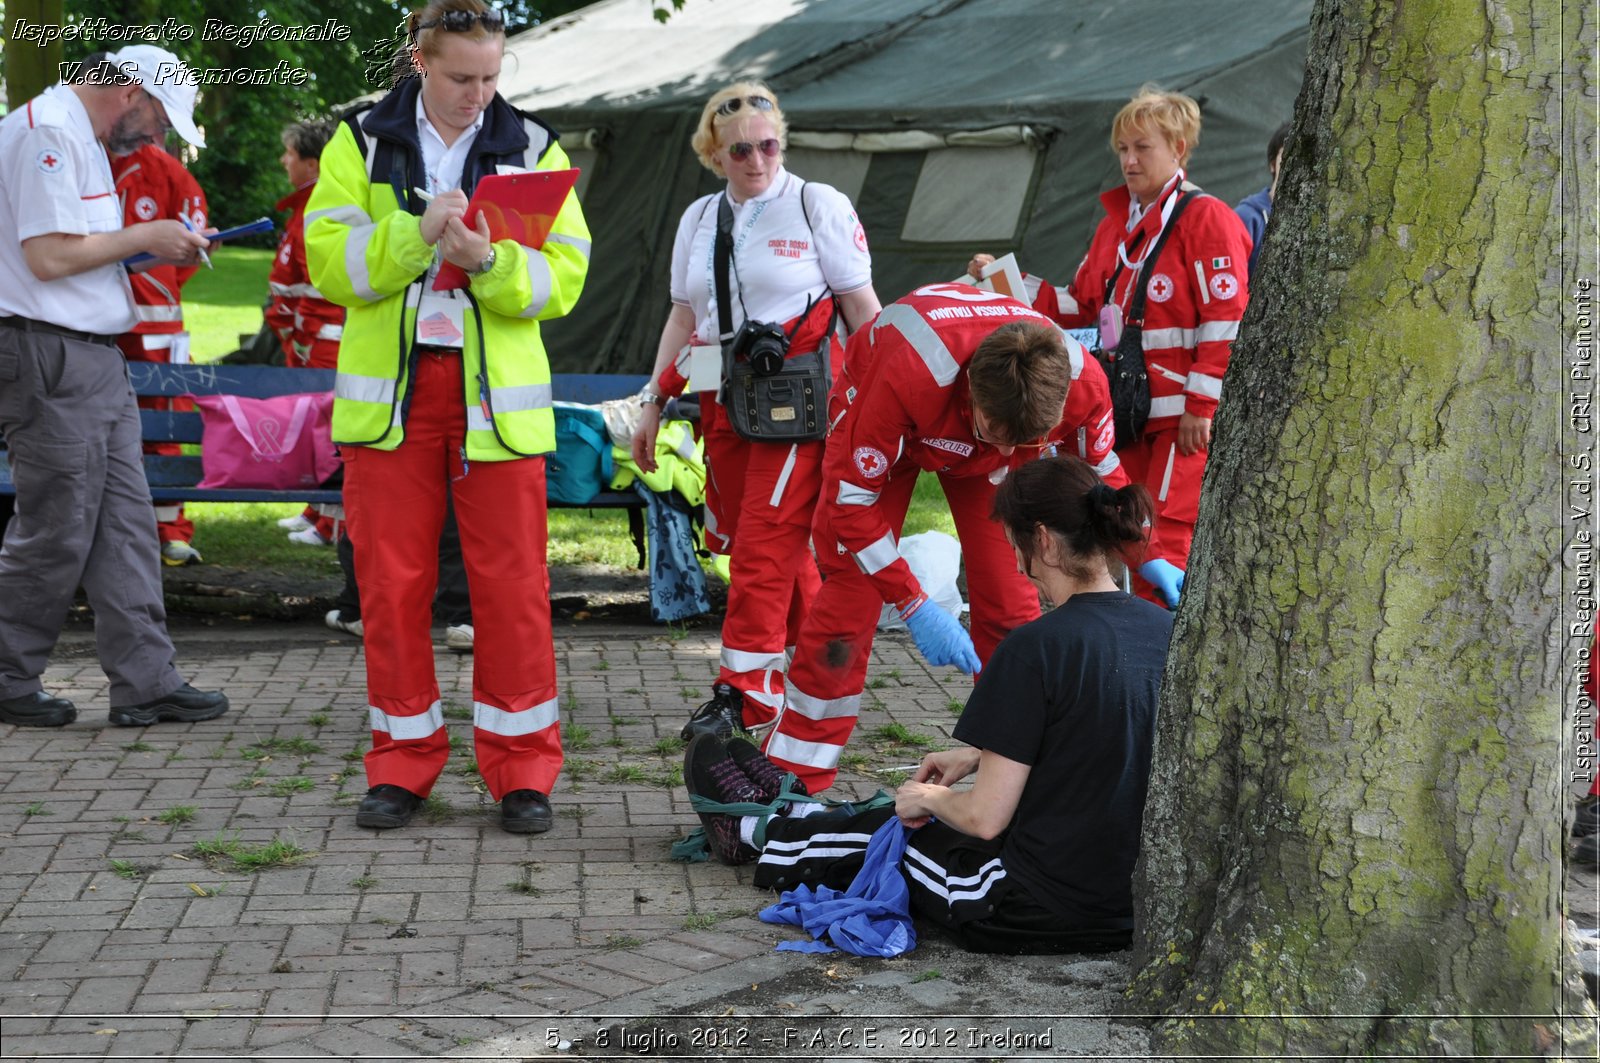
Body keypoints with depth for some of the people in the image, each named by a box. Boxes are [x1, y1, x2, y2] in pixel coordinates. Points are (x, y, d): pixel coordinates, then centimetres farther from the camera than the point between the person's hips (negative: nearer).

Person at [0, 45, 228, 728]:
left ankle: (144, 682, 10)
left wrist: (160, 249, 9)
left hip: (96, 358, 10)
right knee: (55, 533, -2)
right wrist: (144, 237, -11)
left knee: (126, 524, 8)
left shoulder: (85, 139, 19)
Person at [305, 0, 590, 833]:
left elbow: (563, 278, -2)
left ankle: (521, 770, 9)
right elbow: (329, 263, -5)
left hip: (497, 393, 0)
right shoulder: (361, 143, 6)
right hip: (389, 392, 1)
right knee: (391, 581, 4)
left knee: (512, 582, -1)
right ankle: (403, 765, 16)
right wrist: (417, 232, -18)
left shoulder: (531, 147, 6)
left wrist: (491, 263, -21)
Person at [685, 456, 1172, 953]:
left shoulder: (1037, 646, -21)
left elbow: (985, 818, -19)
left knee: (887, 831, 23)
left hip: (1039, 915, -6)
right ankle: (789, 812, 55)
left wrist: (930, 799, 2)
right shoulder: (1163, 627, 1)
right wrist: (980, 755, 22)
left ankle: (754, 831, 51)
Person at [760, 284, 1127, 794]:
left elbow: (1103, 475, -9)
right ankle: (791, 782, -1)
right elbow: (852, 498, -33)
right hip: (875, 422, -3)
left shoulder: (1082, 383, -34)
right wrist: (916, 608, -34)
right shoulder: (907, 377, -46)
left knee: (1009, 592, -6)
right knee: (851, 590, -10)